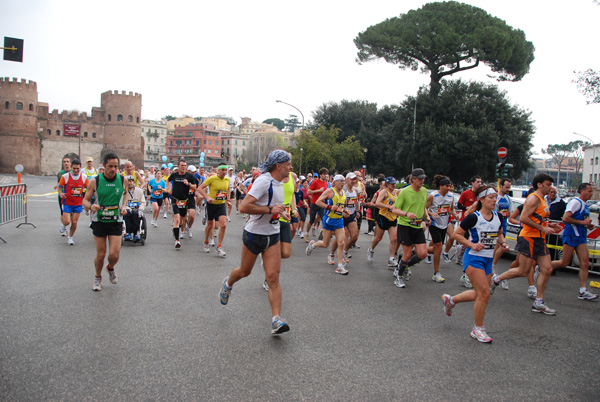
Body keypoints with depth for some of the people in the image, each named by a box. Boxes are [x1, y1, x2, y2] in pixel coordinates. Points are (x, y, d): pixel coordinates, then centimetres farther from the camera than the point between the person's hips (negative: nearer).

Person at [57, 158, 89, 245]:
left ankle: (70, 238, 26)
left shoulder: (84, 177, -2)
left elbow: (89, 187, 10)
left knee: (74, 222, 3)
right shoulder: (65, 176, -7)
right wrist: (61, 193, -16)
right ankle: (64, 225, 31)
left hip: (78, 204, 1)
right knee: (67, 222, -9)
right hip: (67, 203, -1)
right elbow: (59, 186, 4)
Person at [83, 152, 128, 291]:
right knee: (101, 254, 4)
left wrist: (123, 206, -2)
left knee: (114, 254, -6)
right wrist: (90, 206, -27)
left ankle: (111, 268, 30)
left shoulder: (122, 179, -4)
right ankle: (98, 277, 32)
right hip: (99, 221, -1)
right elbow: (85, 200, -4)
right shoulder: (95, 181, -9)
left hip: (116, 222, 1)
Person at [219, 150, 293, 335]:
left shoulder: (279, 183, 8)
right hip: (254, 234, -6)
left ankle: (276, 320, -7)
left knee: (273, 277, -5)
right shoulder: (263, 181, -20)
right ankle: (228, 283, 49)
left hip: (272, 236, 6)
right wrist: (270, 210, -27)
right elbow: (243, 207, -27)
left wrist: (281, 211, 8)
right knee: (245, 271, 15)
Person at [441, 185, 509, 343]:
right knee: (484, 293, -12)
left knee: (479, 294, 13)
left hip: (488, 259, 7)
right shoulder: (474, 217, -14)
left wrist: (502, 242, 0)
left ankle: (450, 300, 37)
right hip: (473, 258, -7)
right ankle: (478, 329, 5)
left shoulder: (498, 218, 4)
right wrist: (472, 245, -20)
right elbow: (457, 234, -9)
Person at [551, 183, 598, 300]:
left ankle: (583, 291, -2)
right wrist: (582, 222, -18)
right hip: (571, 236, -9)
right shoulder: (575, 202, -10)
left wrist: (588, 225, 13)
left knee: (585, 263, -2)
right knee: (564, 262, -5)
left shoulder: (585, 206, 19)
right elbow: (565, 218, -20)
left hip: (581, 237, 9)